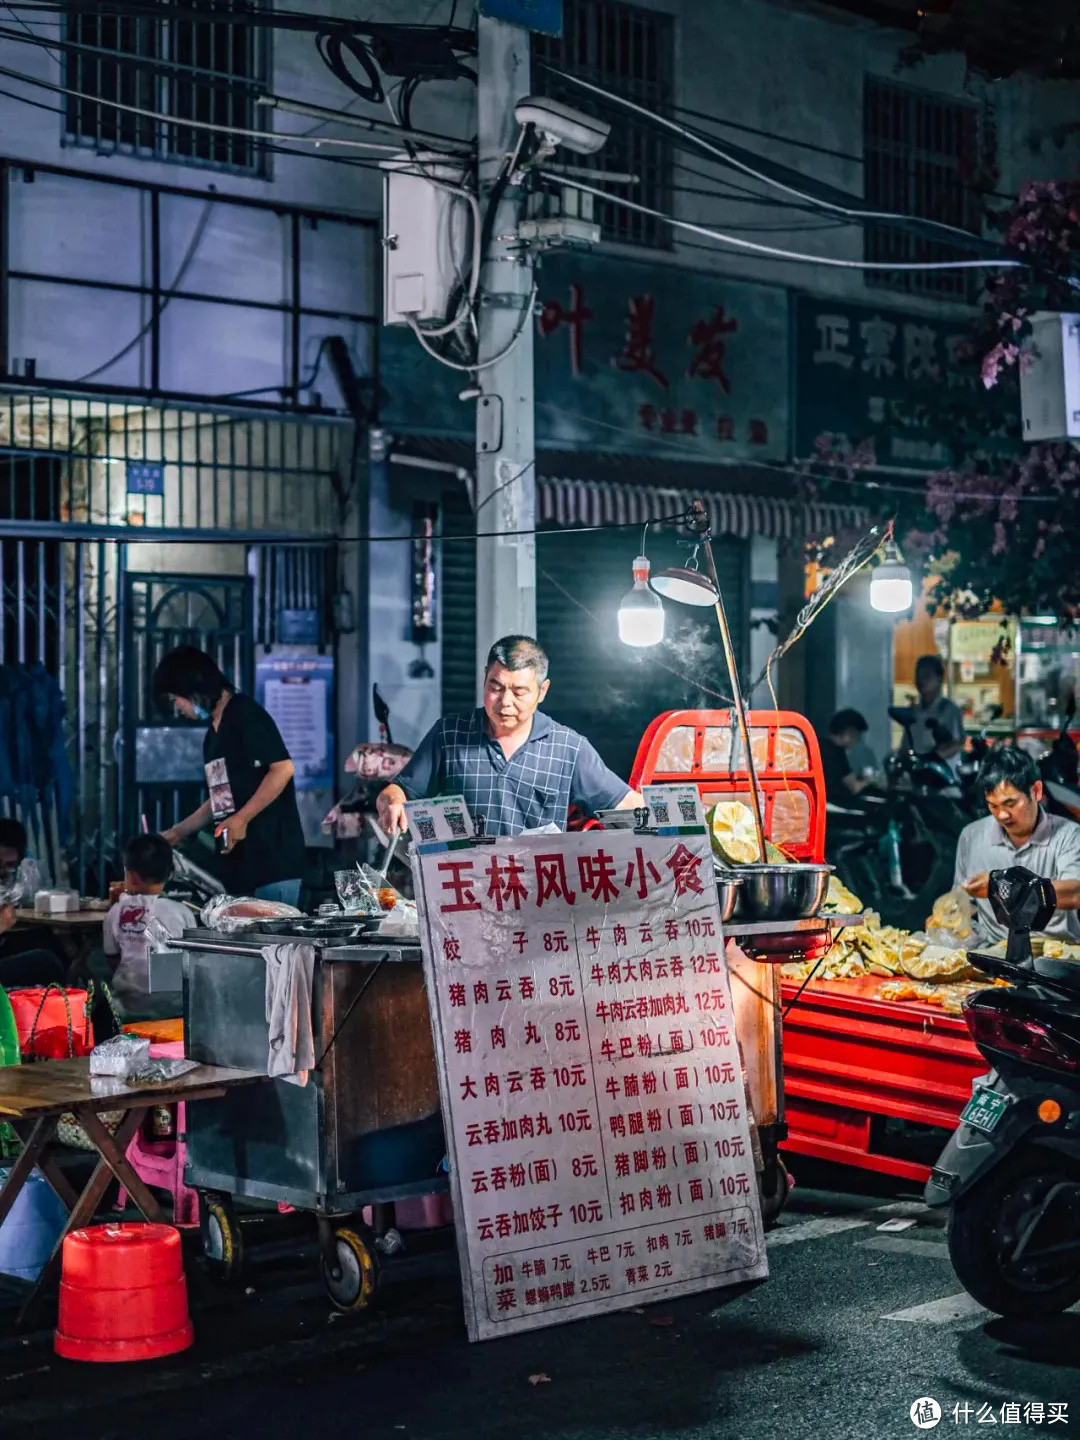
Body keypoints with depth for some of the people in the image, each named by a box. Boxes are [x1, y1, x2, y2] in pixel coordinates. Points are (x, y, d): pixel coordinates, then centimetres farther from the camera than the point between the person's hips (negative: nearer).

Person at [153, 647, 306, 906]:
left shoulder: (244, 714, -6)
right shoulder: (213, 734, 20)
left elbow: (283, 768, -15)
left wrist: (241, 819, -15)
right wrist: (178, 832, 23)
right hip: (238, 862, 8)